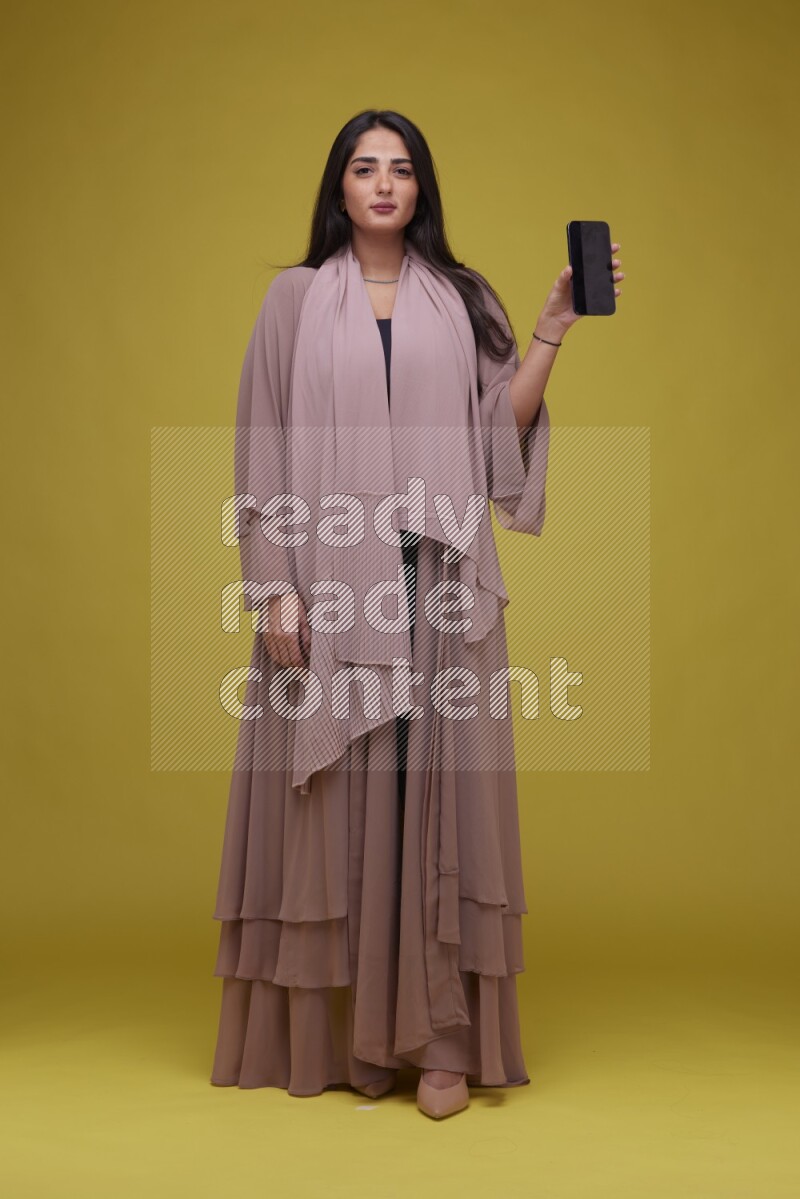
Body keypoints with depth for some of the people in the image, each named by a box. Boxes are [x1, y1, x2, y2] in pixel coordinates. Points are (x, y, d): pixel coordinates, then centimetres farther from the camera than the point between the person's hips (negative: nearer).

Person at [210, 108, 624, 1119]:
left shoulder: (462, 300, 13)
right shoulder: (295, 297, 9)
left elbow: (500, 431, 4)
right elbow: (265, 446, 3)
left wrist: (555, 327, -4)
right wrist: (275, 585, -5)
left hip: (441, 581, 1)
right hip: (332, 580, -1)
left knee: (438, 787, -1)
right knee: (338, 790, 0)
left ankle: (443, 1036, 4)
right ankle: (346, 1032, 10)